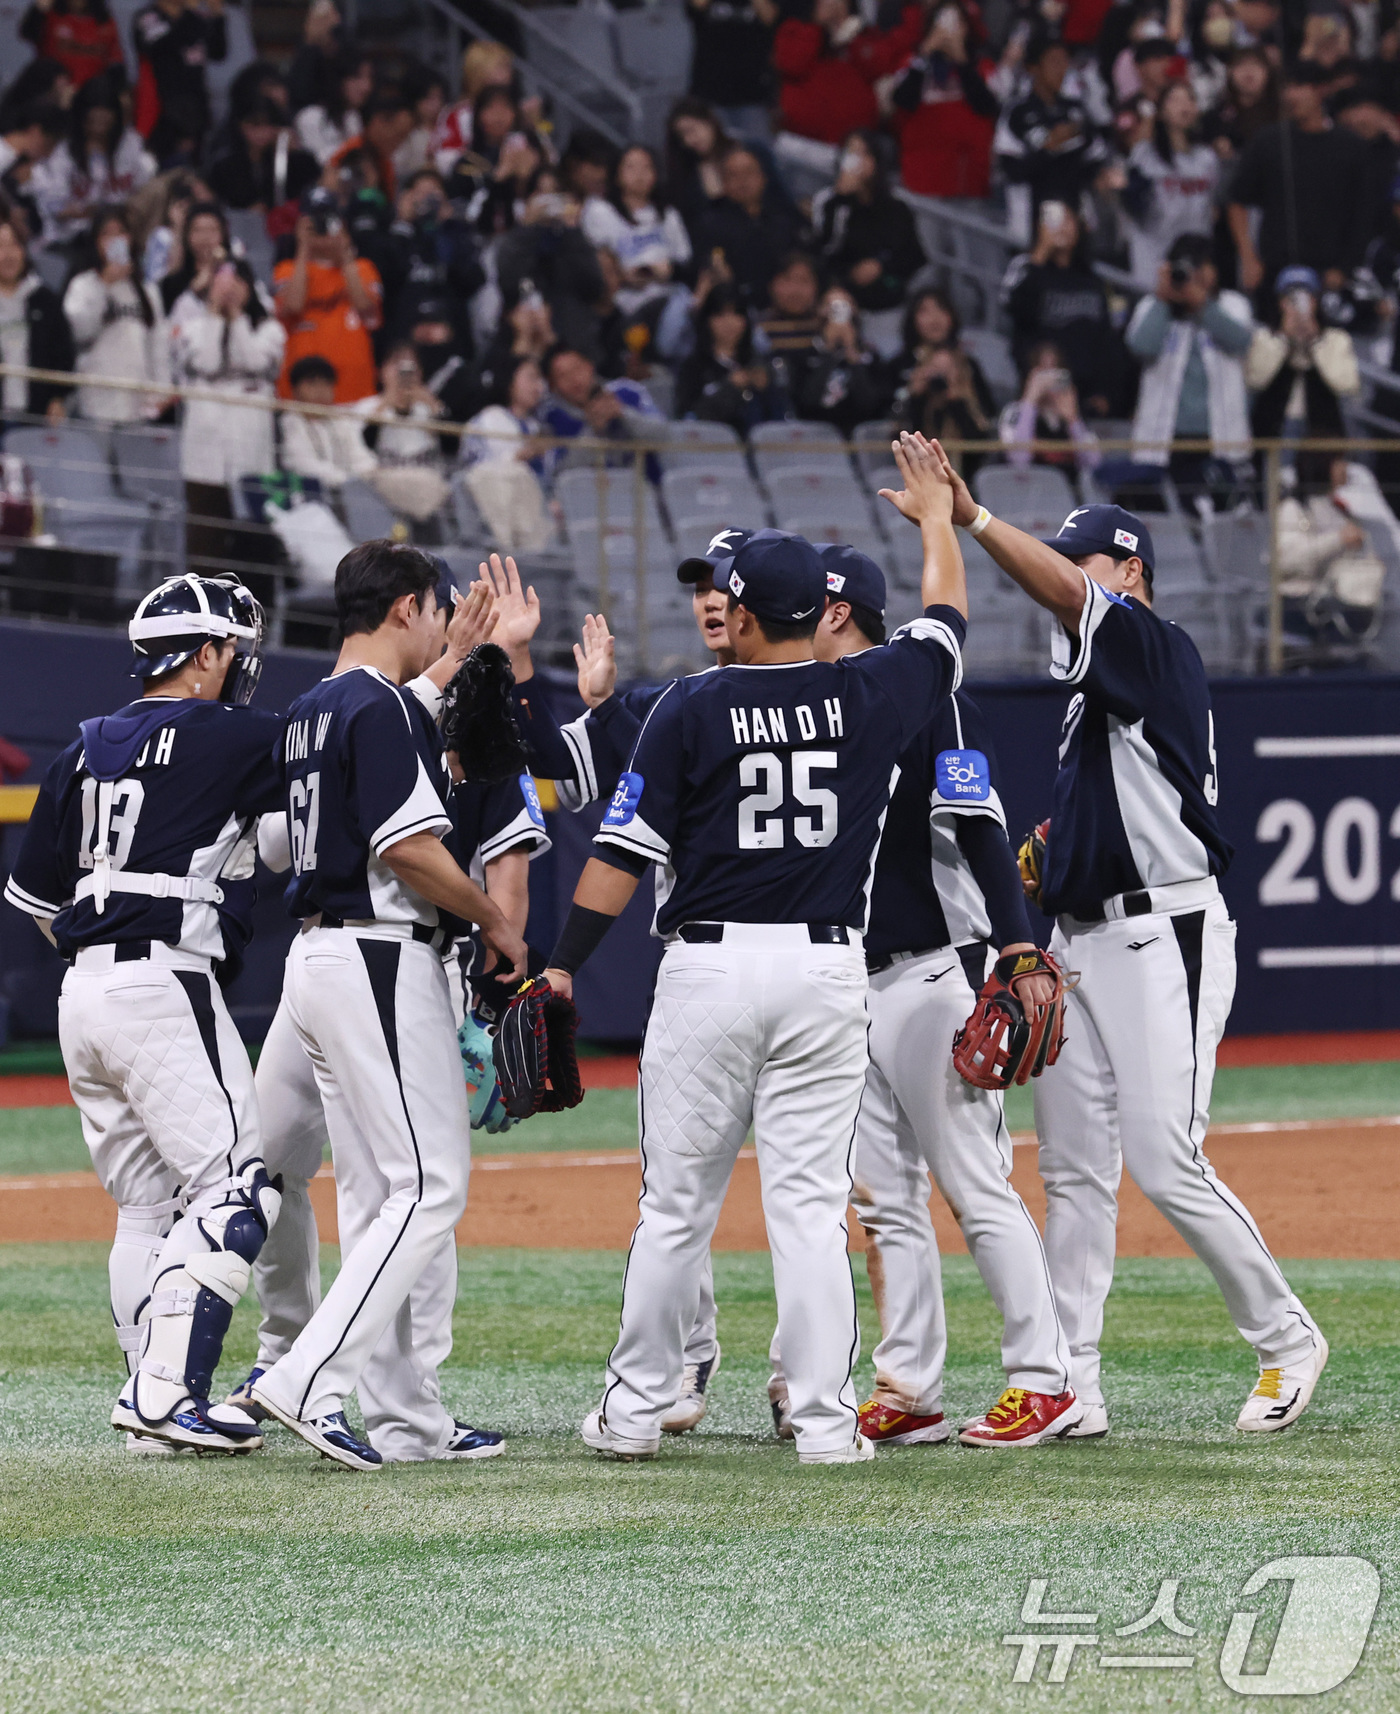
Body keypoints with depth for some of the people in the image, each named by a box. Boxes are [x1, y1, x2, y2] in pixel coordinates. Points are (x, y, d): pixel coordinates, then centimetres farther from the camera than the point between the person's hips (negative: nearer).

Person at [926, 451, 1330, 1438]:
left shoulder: (1160, 651, -9)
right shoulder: (1101, 682, 19)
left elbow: (1065, 593, -27)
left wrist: (973, 518, -34)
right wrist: (1055, 846, 10)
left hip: (1164, 938, -10)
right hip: (1084, 941, 10)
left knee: (1166, 1165, -11)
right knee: (1073, 1170, 6)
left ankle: (1286, 1342, 5)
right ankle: (1072, 1388, 7)